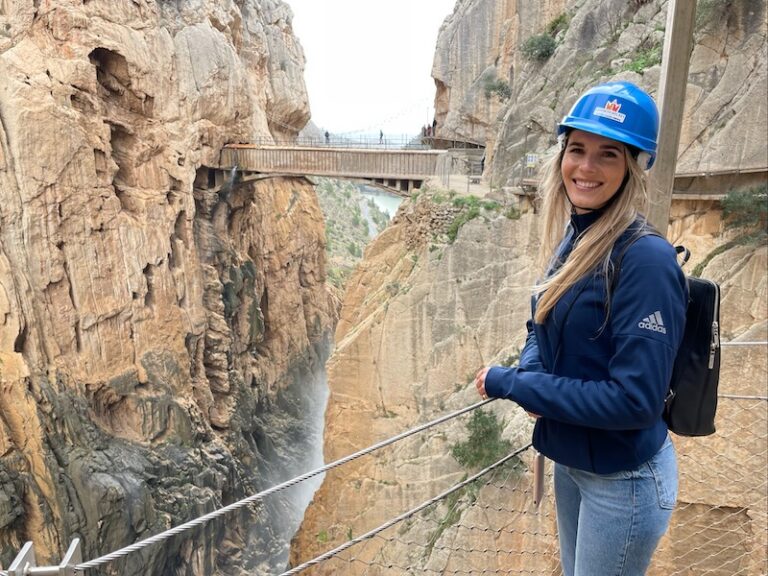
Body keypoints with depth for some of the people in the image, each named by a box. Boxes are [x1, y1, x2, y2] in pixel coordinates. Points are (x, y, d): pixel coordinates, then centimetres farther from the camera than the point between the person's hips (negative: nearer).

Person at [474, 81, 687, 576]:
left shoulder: (646, 259, -25)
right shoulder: (572, 241, -1)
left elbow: (636, 400, -28)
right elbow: (542, 329, 10)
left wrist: (510, 384, -21)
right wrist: (529, 375, -12)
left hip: (625, 479, -7)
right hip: (570, 460, 7)